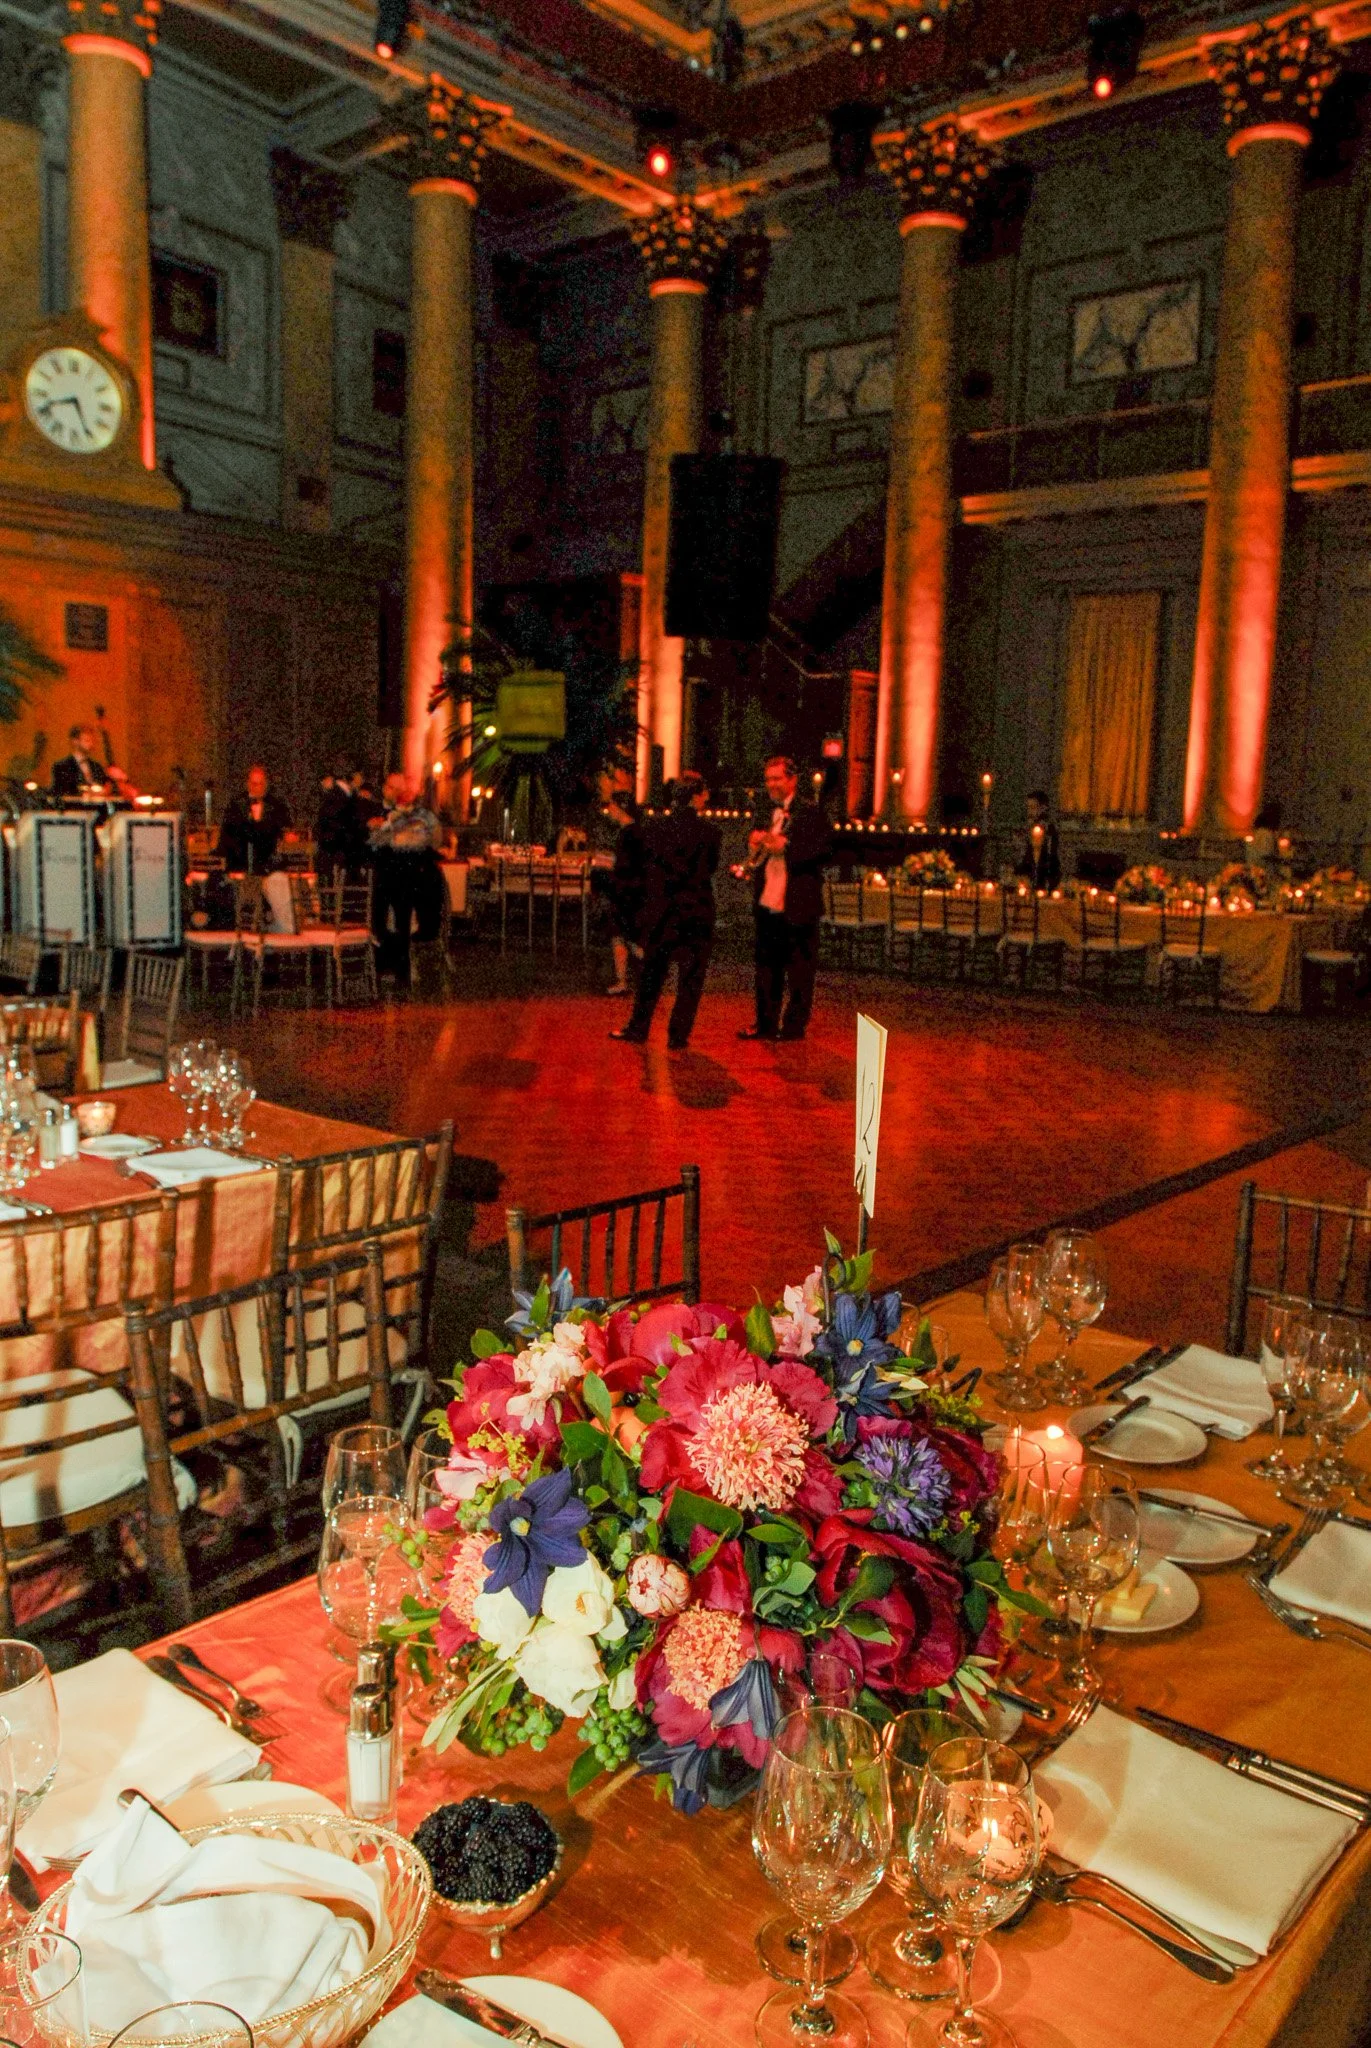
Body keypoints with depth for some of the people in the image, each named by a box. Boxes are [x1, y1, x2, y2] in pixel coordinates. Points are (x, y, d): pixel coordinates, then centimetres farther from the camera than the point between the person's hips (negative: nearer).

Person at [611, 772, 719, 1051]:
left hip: (659, 911, 3)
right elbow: (711, 867, 1)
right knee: (690, 977, 7)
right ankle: (678, 1035, 8)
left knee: (651, 973, 15)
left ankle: (638, 1029, 21)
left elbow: (645, 867, 2)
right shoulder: (708, 830, -11)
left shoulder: (655, 827, -4)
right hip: (696, 912, -3)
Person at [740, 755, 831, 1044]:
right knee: (767, 968, 11)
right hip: (767, 906, 7)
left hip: (797, 907, -6)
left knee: (799, 971, 1)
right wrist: (755, 844, -2)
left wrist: (785, 846, -23)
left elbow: (821, 851, -16)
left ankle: (795, 1025, 8)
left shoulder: (810, 813, -4)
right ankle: (766, 1022, 19)